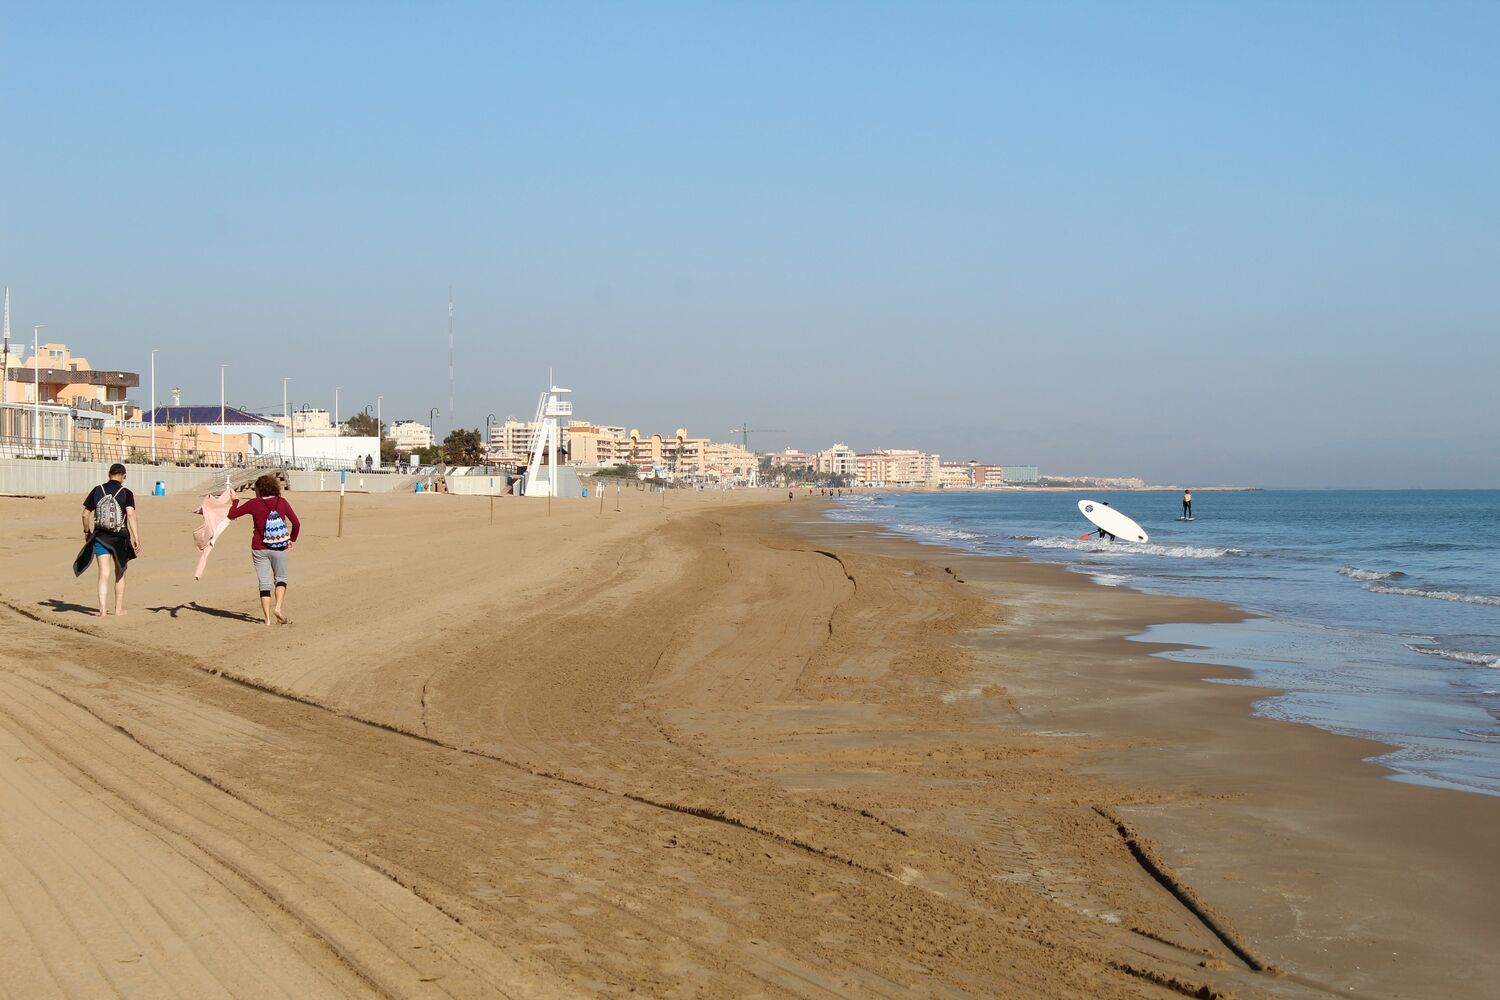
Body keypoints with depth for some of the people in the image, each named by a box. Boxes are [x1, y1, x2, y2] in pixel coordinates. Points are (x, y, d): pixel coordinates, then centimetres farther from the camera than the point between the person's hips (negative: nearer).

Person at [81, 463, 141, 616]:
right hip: (120, 538, -1)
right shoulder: (126, 493, -5)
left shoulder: (97, 491, 3)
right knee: (119, 574, 14)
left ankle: (103, 609, -11)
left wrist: (87, 531, 20)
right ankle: (119, 609, 21)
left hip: (100, 536, 1)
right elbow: (131, 514, -17)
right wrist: (136, 538, -19)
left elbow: (86, 514, 5)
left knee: (104, 574, 0)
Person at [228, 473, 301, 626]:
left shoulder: (254, 504, -6)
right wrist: (292, 539, 17)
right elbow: (296, 523, 1)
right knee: (280, 578, 19)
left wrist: (235, 501, 20)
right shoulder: (282, 502, -2)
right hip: (280, 549, 1)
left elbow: (231, 515, 3)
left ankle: (267, 618, 2)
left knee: (265, 583, 5)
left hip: (260, 549, -1)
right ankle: (279, 607, -3)